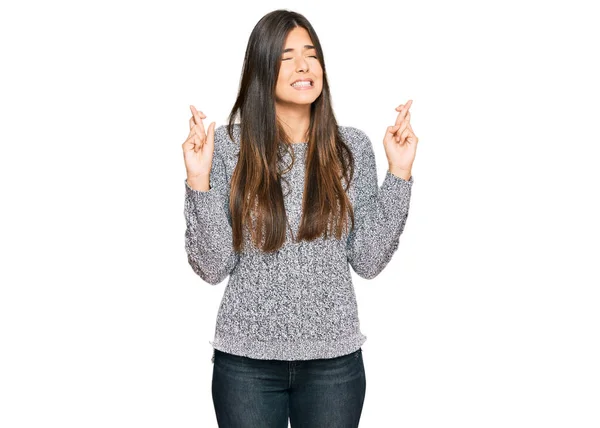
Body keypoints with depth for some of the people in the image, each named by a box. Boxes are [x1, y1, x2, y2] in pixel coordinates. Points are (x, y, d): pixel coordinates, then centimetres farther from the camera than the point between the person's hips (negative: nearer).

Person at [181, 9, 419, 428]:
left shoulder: (351, 147, -1)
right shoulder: (228, 145, -5)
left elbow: (369, 261, -2)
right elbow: (213, 267, -6)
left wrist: (399, 171, -7)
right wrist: (199, 179, -16)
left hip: (334, 360, 1)